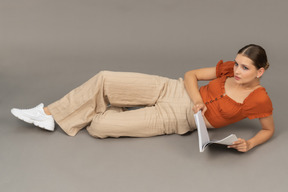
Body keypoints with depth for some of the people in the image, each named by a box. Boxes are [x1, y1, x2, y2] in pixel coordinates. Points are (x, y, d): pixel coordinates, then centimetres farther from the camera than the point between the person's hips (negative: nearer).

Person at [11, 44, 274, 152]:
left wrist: (250, 143, -17)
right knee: (104, 80, -14)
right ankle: (48, 113, 1)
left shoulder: (259, 100, -12)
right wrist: (196, 99, -13)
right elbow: (191, 75, 6)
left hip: (174, 119, -4)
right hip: (171, 89, 5)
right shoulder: (229, 70, -1)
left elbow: (269, 129, 3)